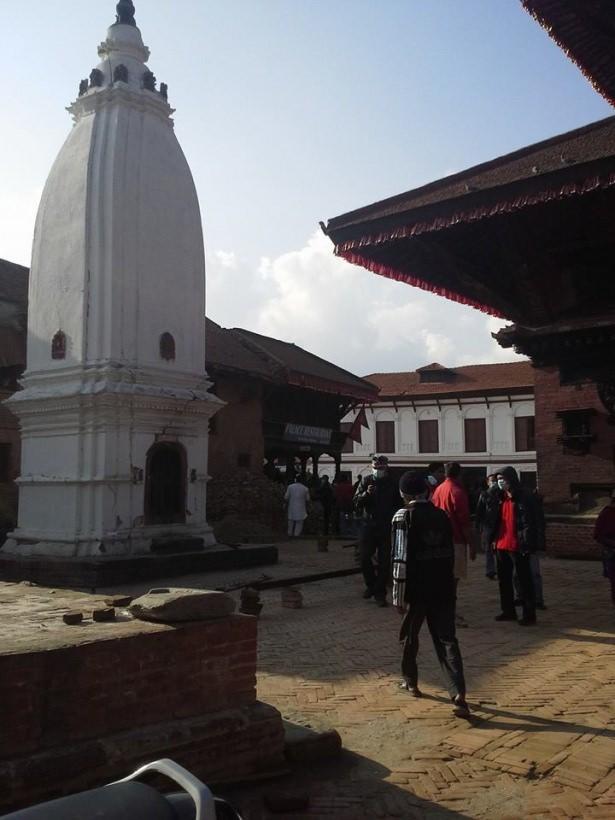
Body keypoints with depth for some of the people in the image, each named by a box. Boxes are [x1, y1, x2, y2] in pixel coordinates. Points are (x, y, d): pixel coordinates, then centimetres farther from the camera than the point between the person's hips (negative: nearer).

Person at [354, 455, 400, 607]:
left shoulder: (392, 484, 5)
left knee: (384, 562, 2)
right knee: (365, 557, -2)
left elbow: (398, 504, 12)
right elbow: (357, 501, -1)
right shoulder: (366, 481, 4)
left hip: (386, 527, 0)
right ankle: (371, 584, 22)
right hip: (368, 526, 0)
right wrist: (366, 493, -19)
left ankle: (380, 593, 10)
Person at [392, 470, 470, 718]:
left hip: (416, 589, -3)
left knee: (409, 636, 18)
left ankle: (410, 682, 34)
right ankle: (458, 694, -13)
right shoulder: (441, 515, 8)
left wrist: (398, 595, -11)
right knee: (447, 640, 1)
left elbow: (401, 559, -14)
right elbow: (450, 553, 14)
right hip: (444, 588, 4)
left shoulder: (404, 517, -9)